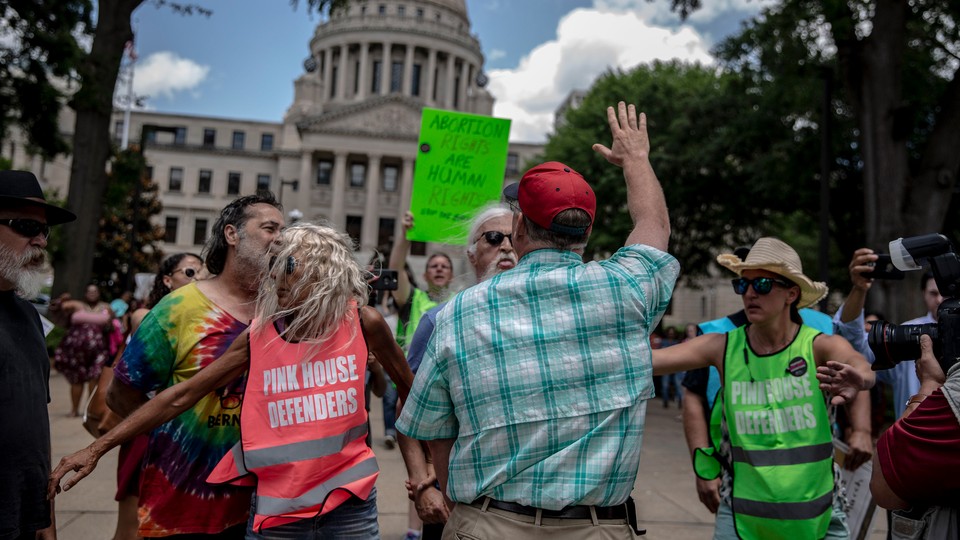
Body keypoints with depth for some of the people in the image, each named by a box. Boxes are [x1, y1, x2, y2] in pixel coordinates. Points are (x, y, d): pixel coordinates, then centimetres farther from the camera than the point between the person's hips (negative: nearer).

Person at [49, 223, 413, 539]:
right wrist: (98, 448, -4)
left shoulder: (362, 322, -8)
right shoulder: (258, 336, -5)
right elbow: (180, 396, -2)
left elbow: (410, 387, 5)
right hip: (276, 508, 1)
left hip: (351, 506, 0)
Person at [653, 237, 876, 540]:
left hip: (817, 514, 0)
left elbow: (860, 367, -30)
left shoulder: (820, 346, -10)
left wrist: (857, 379, -52)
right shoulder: (722, 347, -8)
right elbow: (647, 359, -17)